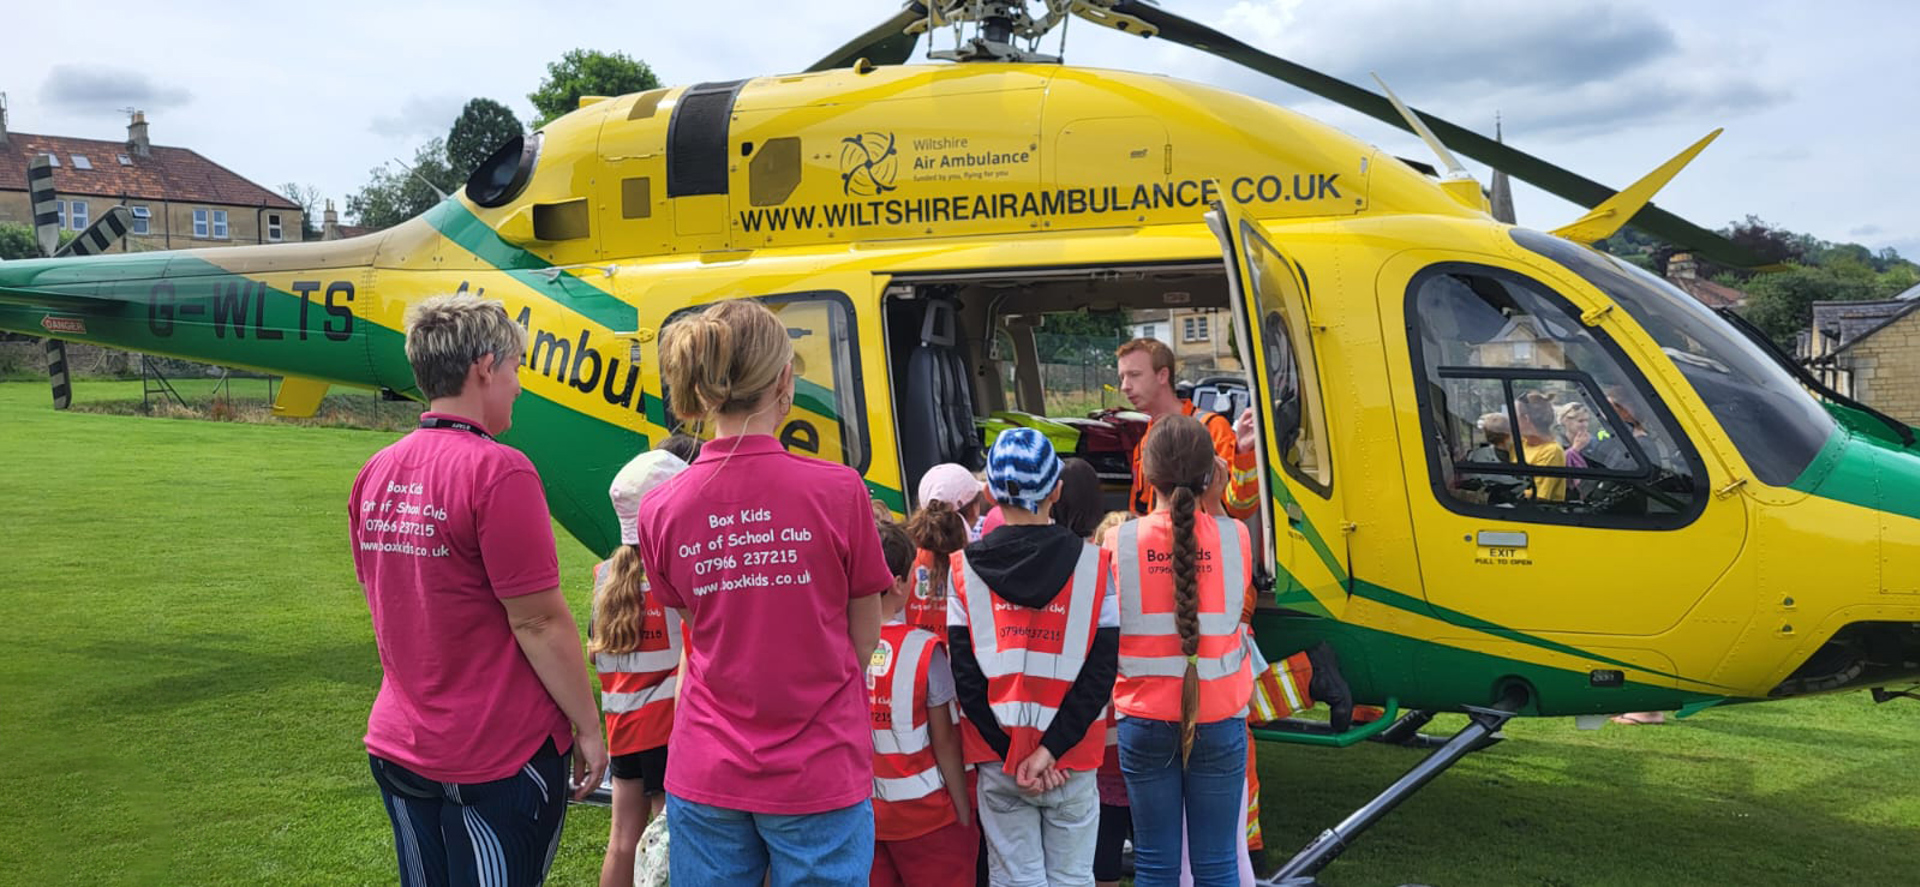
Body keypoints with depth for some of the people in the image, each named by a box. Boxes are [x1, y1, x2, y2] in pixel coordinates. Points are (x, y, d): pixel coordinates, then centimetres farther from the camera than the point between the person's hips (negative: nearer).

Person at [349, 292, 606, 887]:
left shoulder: (376, 472, 3)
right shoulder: (498, 471, -20)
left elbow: (391, 604, 13)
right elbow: (539, 622, -19)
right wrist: (588, 727, -9)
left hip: (398, 748, 7)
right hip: (499, 759, -7)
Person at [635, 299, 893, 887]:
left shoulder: (660, 511, -6)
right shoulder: (838, 491, -14)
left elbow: (698, 628, 8)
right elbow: (864, 641, -3)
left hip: (706, 775, 3)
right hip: (820, 774, -2)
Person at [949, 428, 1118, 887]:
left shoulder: (963, 570, -3)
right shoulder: (1093, 565, -5)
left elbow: (965, 677, -6)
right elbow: (1100, 672, -10)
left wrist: (1008, 753, -4)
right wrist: (1050, 750, -11)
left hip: (998, 761, 1)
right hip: (1071, 762, 0)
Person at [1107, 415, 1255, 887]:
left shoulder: (1120, 542, -9)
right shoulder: (1235, 537, -7)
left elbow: (1106, 632, -3)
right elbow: (1235, 611, 5)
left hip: (1145, 719, 0)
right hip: (1218, 719, 0)